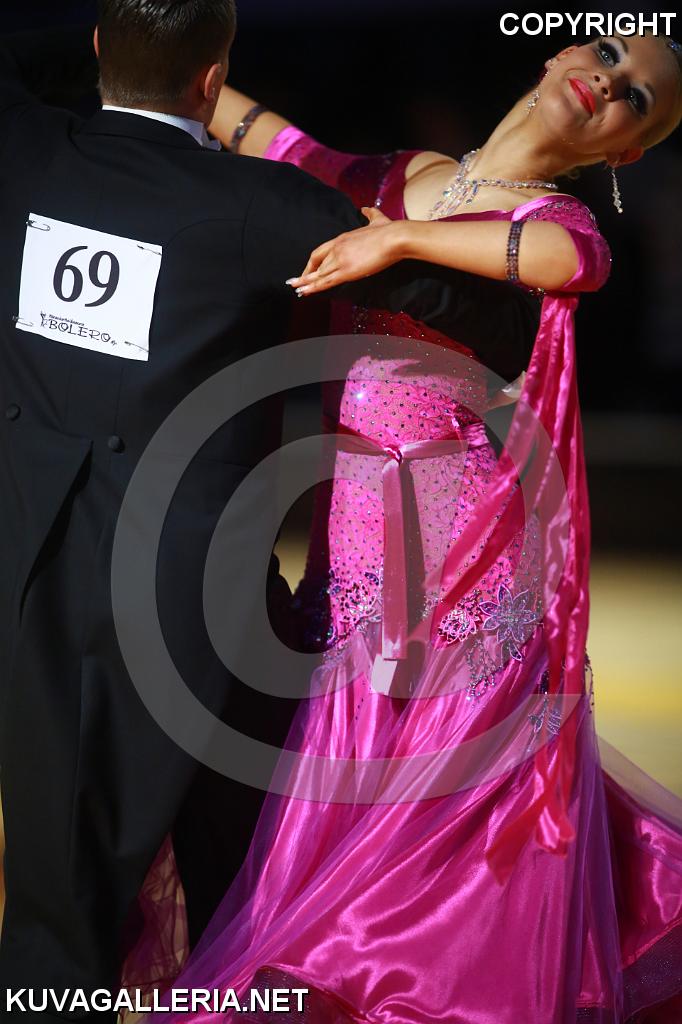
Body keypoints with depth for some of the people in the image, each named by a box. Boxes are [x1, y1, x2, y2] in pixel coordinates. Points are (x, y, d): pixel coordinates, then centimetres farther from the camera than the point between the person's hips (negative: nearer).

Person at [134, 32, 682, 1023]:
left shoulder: (551, 215, -5)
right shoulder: (396, 179, 13)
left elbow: (572, 258, -30)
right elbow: (240, 121, 23)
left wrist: (398, 239, -24)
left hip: (468, 550, -6)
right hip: (354, 537, 6)